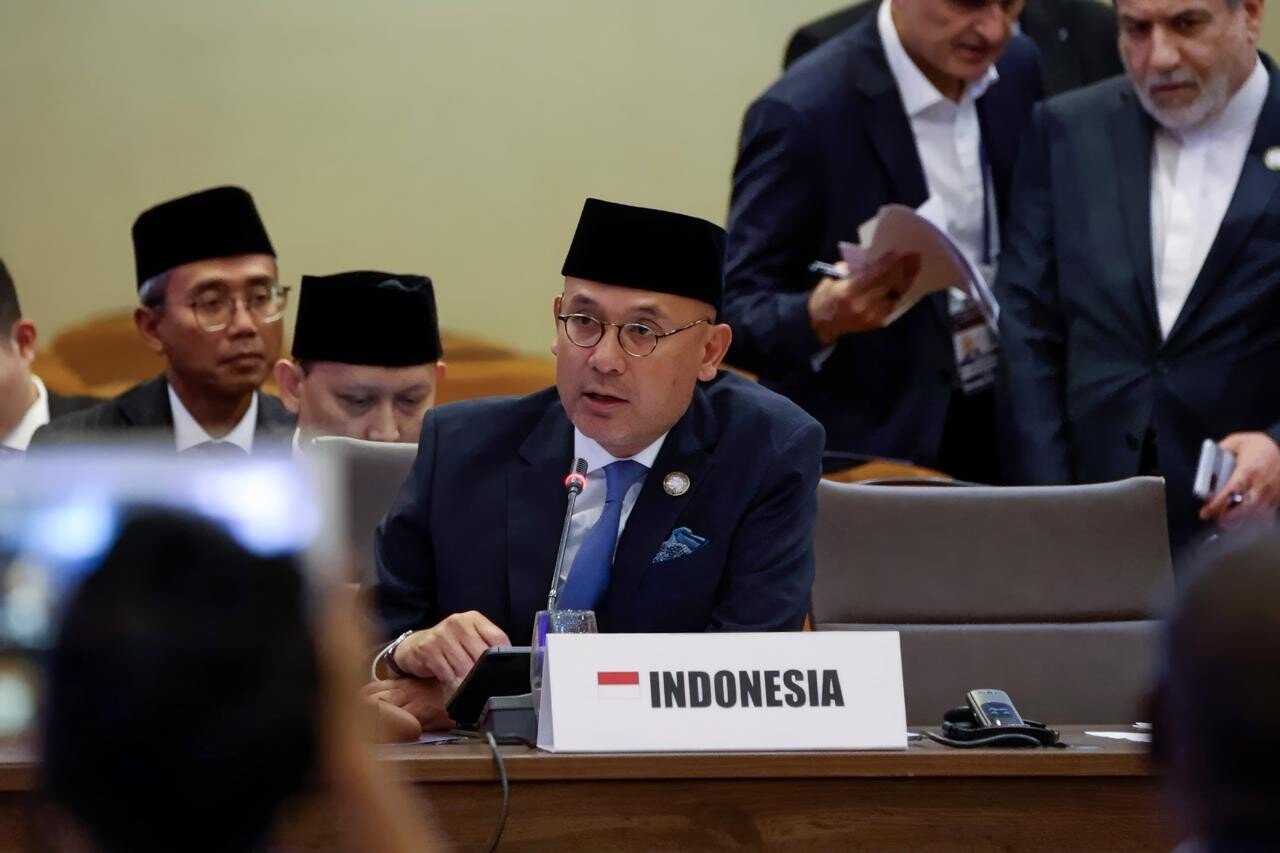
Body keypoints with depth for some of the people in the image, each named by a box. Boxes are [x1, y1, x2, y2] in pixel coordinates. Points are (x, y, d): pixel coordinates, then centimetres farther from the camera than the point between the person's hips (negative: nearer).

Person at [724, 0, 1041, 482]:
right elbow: (739, 318, -18)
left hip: (1005, 428, 5)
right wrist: (822, 317, -38)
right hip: (860, 455, -5)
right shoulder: (806, 113, -20)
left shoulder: (1019, 70, -2)